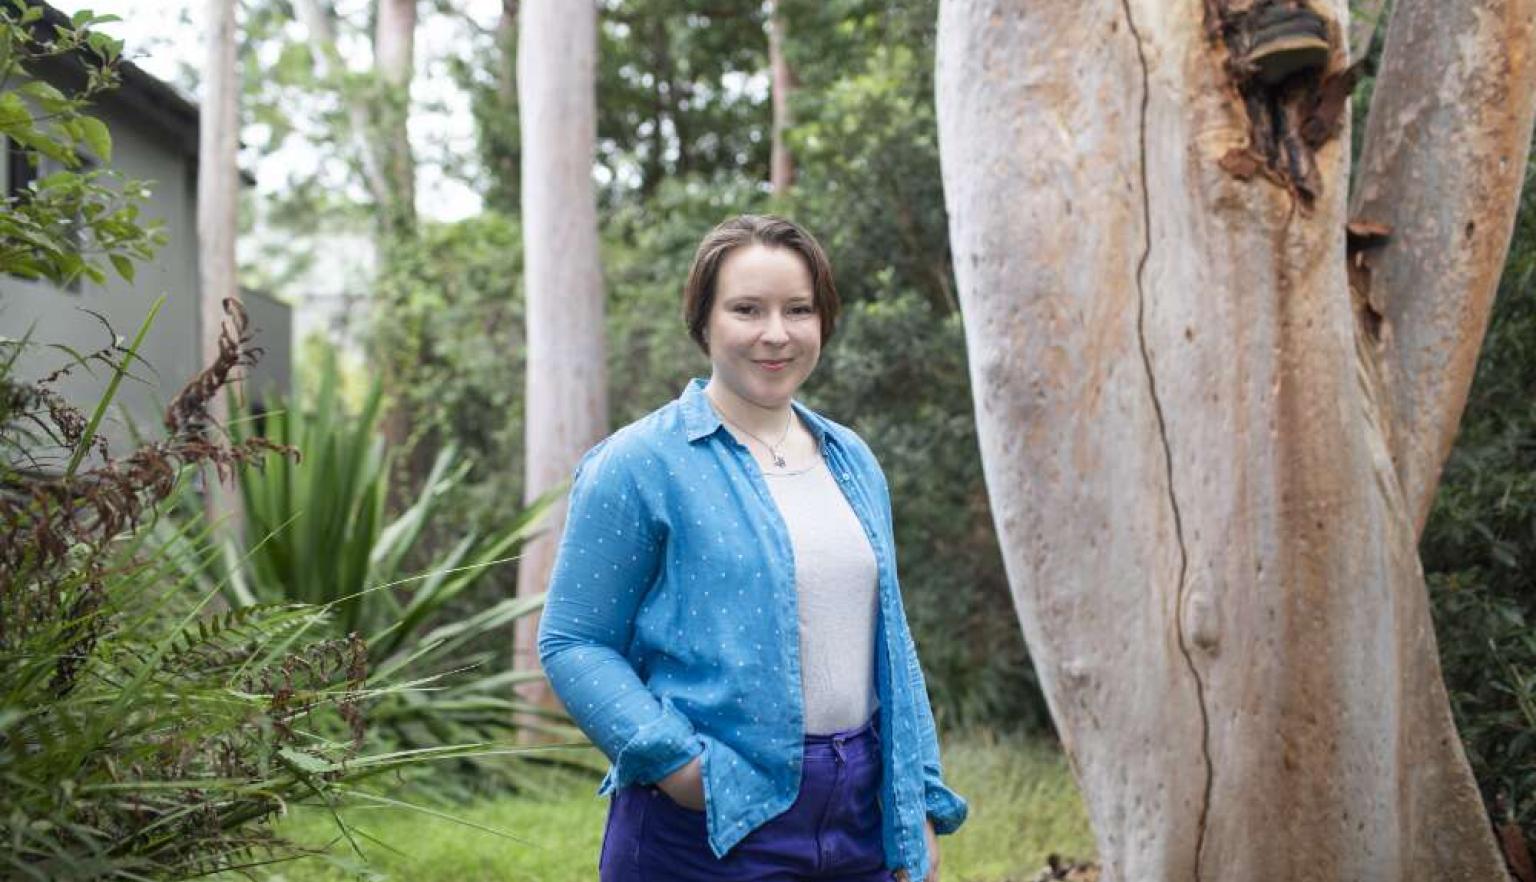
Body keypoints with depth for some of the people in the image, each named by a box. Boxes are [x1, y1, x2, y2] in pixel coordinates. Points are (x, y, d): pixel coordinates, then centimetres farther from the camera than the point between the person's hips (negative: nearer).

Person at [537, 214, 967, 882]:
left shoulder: (853, 462, 12)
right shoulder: (640, 464, -7)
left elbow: (887, 639, 15)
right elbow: (572, 643, -8)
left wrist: (921, 804, 10)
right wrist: (673, 759, -20)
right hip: (710, 827, -5)